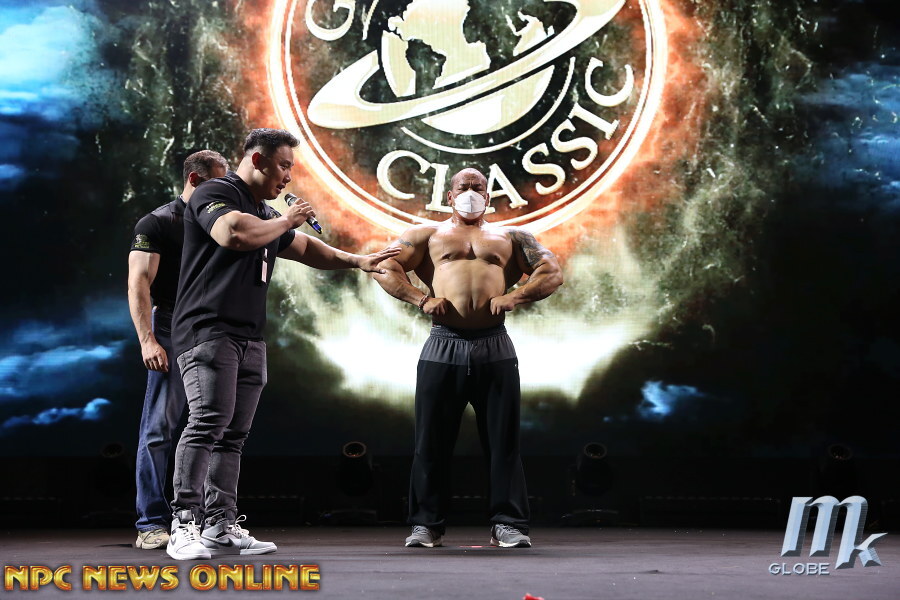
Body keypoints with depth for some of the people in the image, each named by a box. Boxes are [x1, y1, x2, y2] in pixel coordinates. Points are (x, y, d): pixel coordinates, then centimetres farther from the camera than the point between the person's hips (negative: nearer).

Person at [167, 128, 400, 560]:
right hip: (208, 329, -9)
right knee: (208, 422, -19)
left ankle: (221, 524, 5)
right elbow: (235, 234, -22)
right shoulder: (214, 194, -3)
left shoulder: (266, 215, 25)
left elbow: (306, 249, 39)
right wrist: (286, 221, -6)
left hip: (249, 337, 9)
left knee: (234, 434, 4)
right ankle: (184, 525, -20)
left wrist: (357, 261, 31)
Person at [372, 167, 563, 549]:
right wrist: (421, 299, -7)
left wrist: (514, 297, -5)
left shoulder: (510, 237, 18)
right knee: (432, 441, 2)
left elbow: (552, 273, 10)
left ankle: (507, 524, 6)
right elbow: (385, 268, 7)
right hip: (443, 346, 0)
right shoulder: (428, 235, 16)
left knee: (503, 442, 1)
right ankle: (427, 524, 10)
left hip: (495, 348, 1)